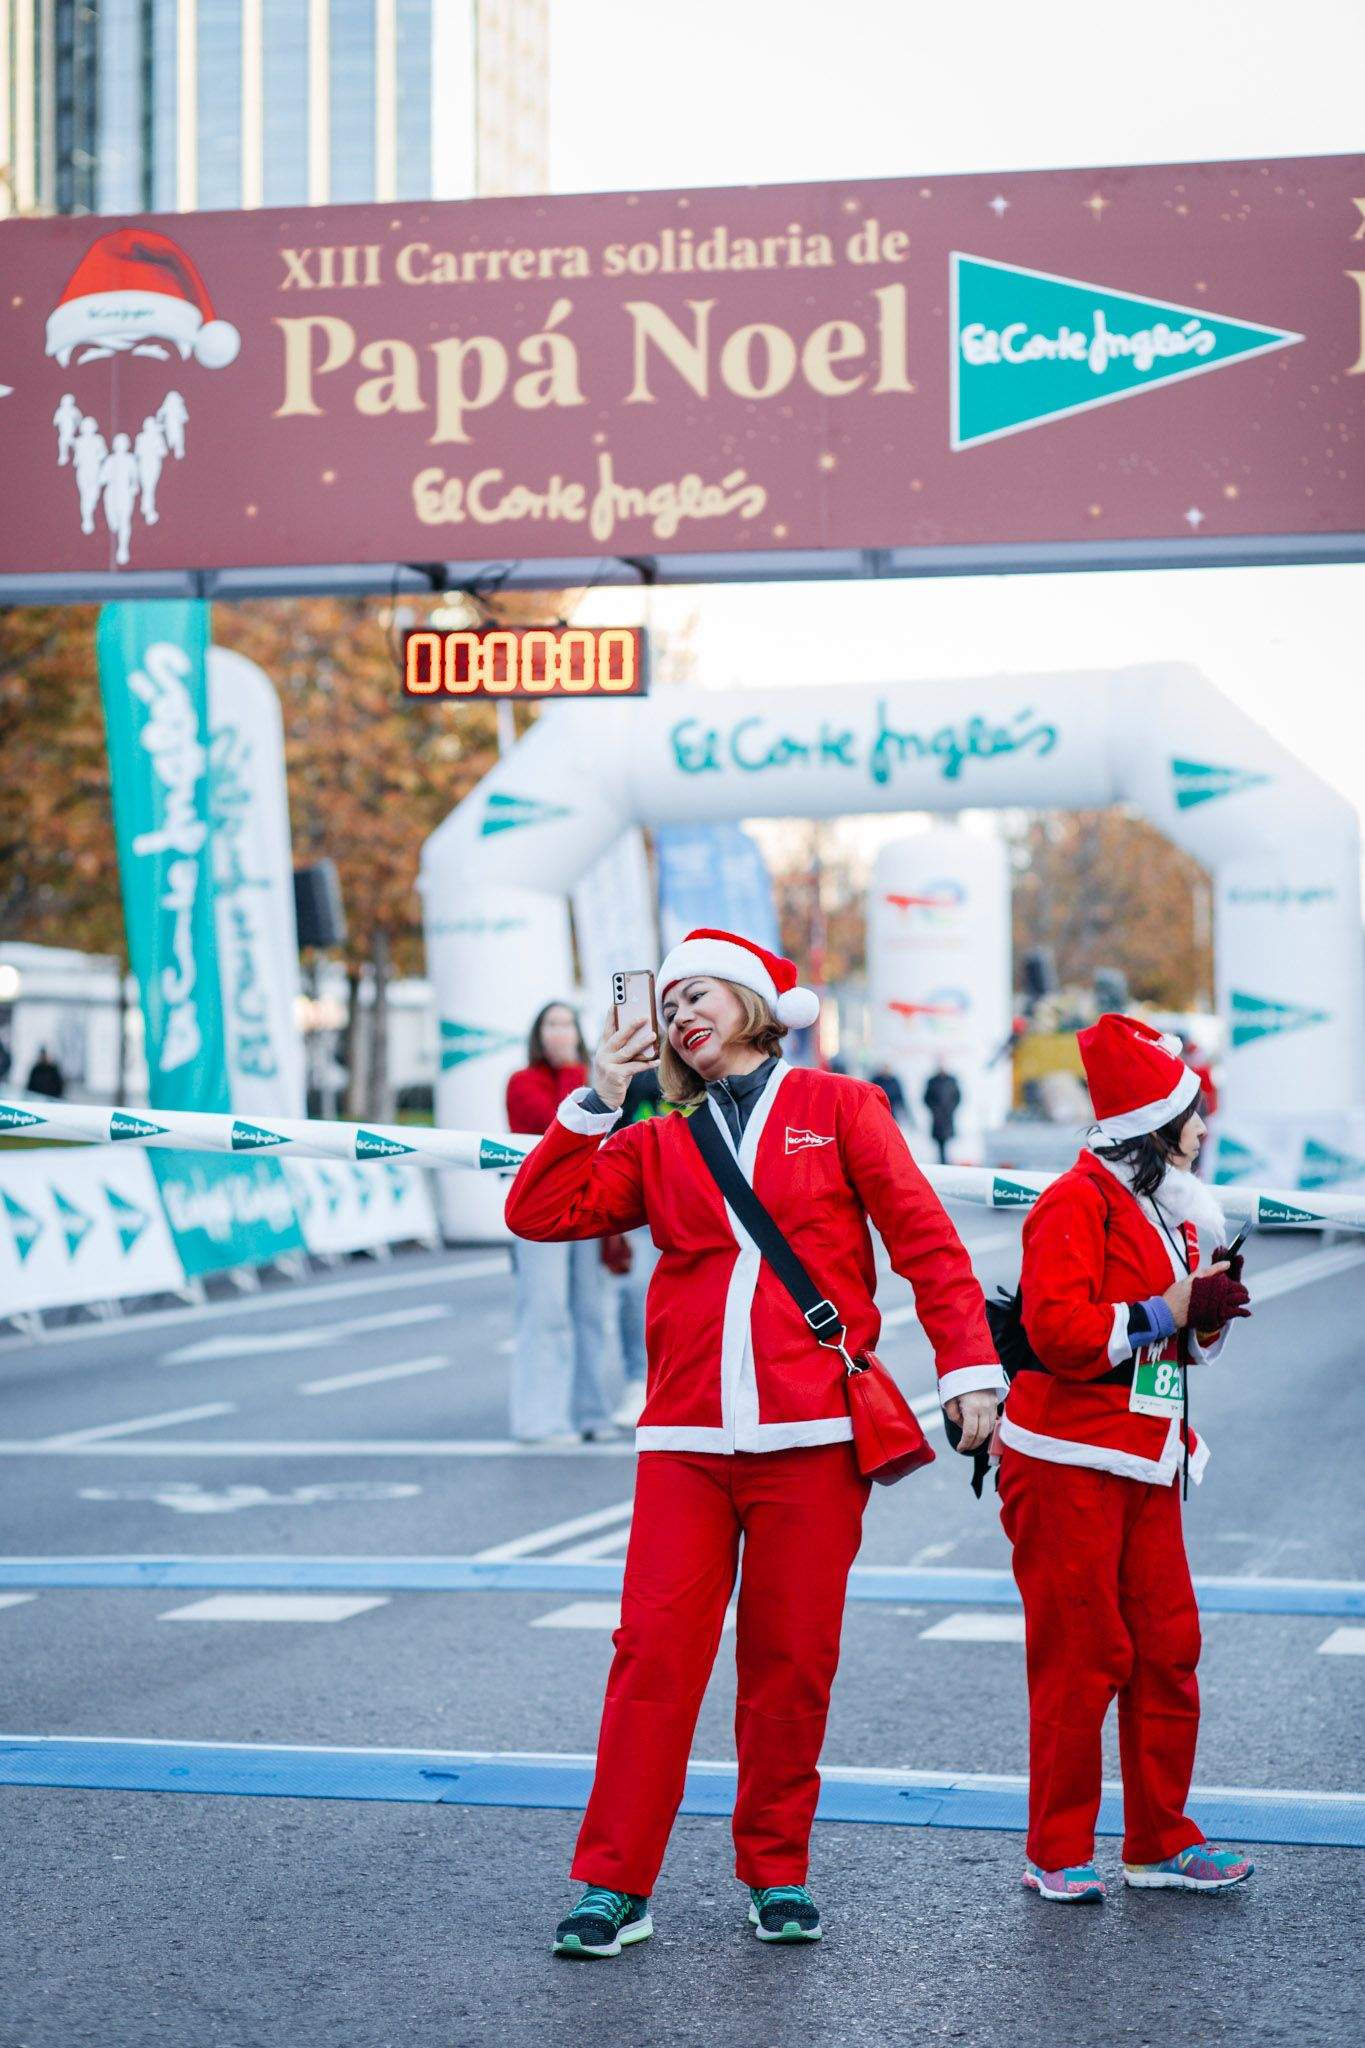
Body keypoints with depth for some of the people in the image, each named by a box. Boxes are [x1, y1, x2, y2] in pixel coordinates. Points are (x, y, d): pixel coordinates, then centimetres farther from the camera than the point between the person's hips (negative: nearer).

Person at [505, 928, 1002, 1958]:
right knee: (654, 1650, -4)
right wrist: (595, 1101, 3)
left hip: (810, 1436, -2)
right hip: (687, 1439, 2)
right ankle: (615, 1885, 2)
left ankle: (779, 1875, 17)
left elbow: (924, 1237, 4)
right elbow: (538, 1212, 7)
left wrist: (968, 1362, -5)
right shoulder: (659, 1147, 16)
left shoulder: (837, 1107, 8)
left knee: (792, 1660, 3)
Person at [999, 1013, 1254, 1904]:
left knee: (1169, 1649, 7)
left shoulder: (1168, 1209, 18)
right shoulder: (1076, 1204, -12)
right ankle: (1058, 1853, 6)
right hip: (1071, 1467, -9)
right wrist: (1172, 1311, -20)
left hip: (1148, 1465, 9)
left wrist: (1213, 1309, 3)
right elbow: (1059, 1328, -23)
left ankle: (1160, 1841, 16)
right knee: (1080, 1658, -4)